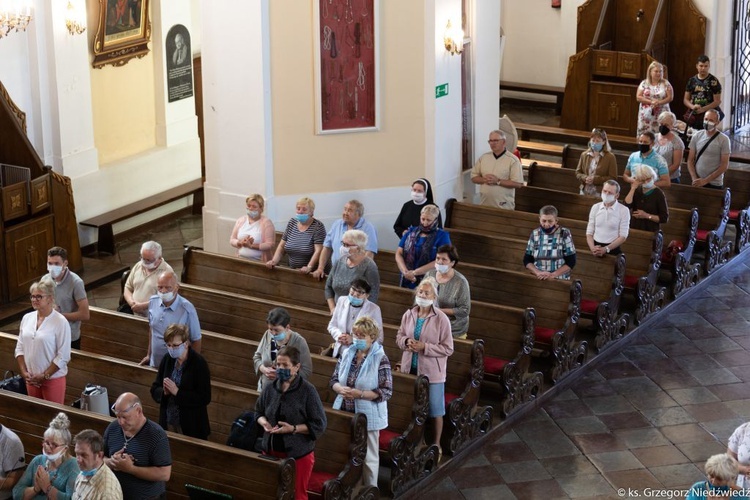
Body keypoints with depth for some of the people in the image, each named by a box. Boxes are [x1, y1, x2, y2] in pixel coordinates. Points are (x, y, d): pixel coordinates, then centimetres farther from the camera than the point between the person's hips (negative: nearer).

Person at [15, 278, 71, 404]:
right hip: (31, 378, 5)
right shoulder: (27, 318, 3)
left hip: (53, 378, -5)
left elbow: (63, 356, -15)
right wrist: (23, 372, -3)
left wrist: (45, 376, -15)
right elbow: (20, 348, 8)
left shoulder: (60, 322, -14)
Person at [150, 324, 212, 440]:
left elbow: (205, 398, -17)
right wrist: (164, 392, -13)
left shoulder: (199, 363, -14)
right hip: (167, 422, 5)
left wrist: (177, 392, -22)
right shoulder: (167, 359, 2)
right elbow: (154, 389, 10)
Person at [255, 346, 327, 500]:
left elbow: (319, 425, -14)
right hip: (271, 451, 5)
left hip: (299, 454, -5)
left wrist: (293, 429, -23)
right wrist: (264, 423, -7)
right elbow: (259, 412, 15)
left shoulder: (308, 391, -15)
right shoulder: (270, 387, -1)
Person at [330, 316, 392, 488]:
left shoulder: (380, 359, -13)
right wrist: (340, 389, -15)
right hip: (345, 413, 5)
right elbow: (334, 379, 8)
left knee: (369, 457, 8)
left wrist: (360, 394, -24)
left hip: (368, 415, -5)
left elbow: (386, 392, -15)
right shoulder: (347, 353, 3)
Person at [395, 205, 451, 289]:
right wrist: (405, 272, -12)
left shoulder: (442, 236, -1)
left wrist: (414, 272, -16)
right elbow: (399, 254, 7)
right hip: (407, 282, 4)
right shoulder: (411, 232, 11)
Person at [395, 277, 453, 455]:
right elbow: (399, 336, 11)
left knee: (435, 410, 7)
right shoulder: (408, 314, 0)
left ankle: (436, 444, 21)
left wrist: (425, 347, -22)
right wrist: (406, 342, -12)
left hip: (431, 372, -4)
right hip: (409, 369, 5)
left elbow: (448, 349, -13)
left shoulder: (441, 319, -14)